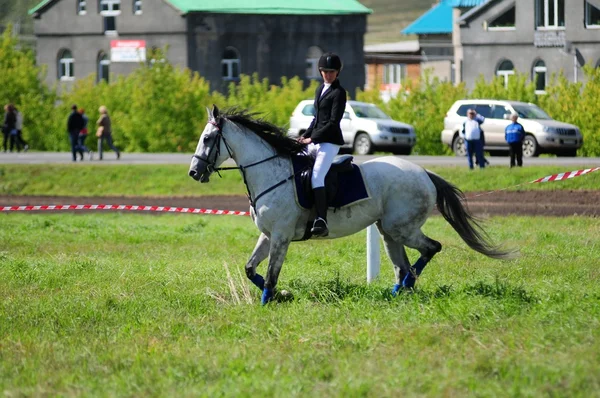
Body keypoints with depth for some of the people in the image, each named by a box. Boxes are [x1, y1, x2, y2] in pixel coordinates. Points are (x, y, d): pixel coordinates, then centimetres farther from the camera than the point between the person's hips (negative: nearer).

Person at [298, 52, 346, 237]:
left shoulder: (339, 92, -7)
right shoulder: (320, 90, 18)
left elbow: (333, 122, -14)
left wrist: (312, 138, -16)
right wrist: (305, 136, 9)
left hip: (329, 142, -9)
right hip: (314, 141, 9)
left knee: (316, 177, -26)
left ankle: (321, 221, -34)